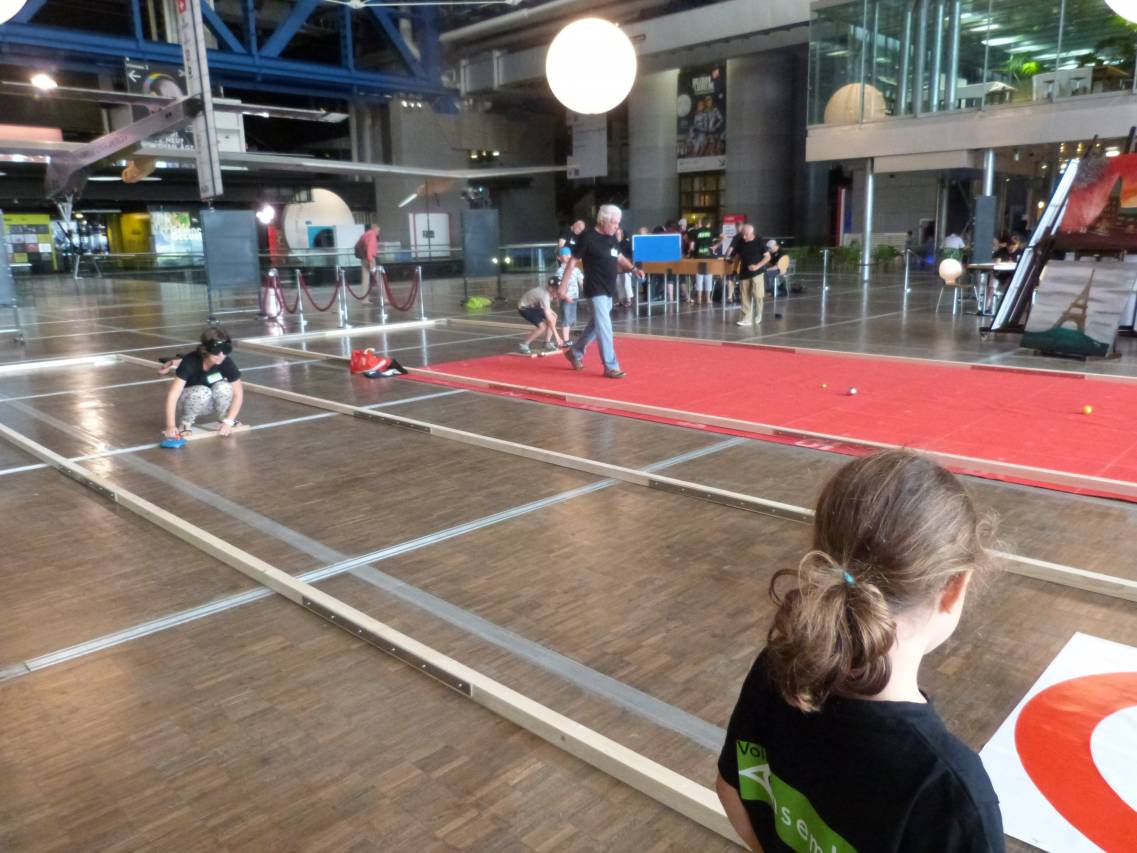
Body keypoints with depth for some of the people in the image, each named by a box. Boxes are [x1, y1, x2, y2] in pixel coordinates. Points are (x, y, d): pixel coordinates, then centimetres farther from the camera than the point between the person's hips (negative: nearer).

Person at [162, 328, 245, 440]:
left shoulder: (226, 362, -23)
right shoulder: (190, 362, -30)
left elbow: (238, 393, -18)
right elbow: (173, 394, -36)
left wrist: (228, 421, -28)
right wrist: (171, 426, -46)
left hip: (207, 403, 3)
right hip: (186, 402, -3)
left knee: (223, 387, -29)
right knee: (201, 392, -36)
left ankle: (224, 419, -3)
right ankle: (185, 423, -10)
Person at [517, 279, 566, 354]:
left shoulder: (549, 292, -9)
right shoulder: (544, 295, -34)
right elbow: (549, 319, -36)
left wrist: (553, 314, -6)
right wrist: (557, 337, -36)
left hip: (533, 306, 9)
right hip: (524, 308, -9)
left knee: (553, 318, 0)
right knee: (542, 326, -23)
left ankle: (547, 343, 7)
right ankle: (524, 344, -10)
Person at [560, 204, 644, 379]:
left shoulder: (611, 237, 9)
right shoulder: (588, 237, -13)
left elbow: (618, 256, 24)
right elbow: (573, 261, -11)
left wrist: (633, 268, 7)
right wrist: (563, 285, -13)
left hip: (608, 289, 8)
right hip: (596, 290, -8)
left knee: (596, 325, 18)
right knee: (604, 327, -9)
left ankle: (575, 352, 35)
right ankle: (610, 366, -5)